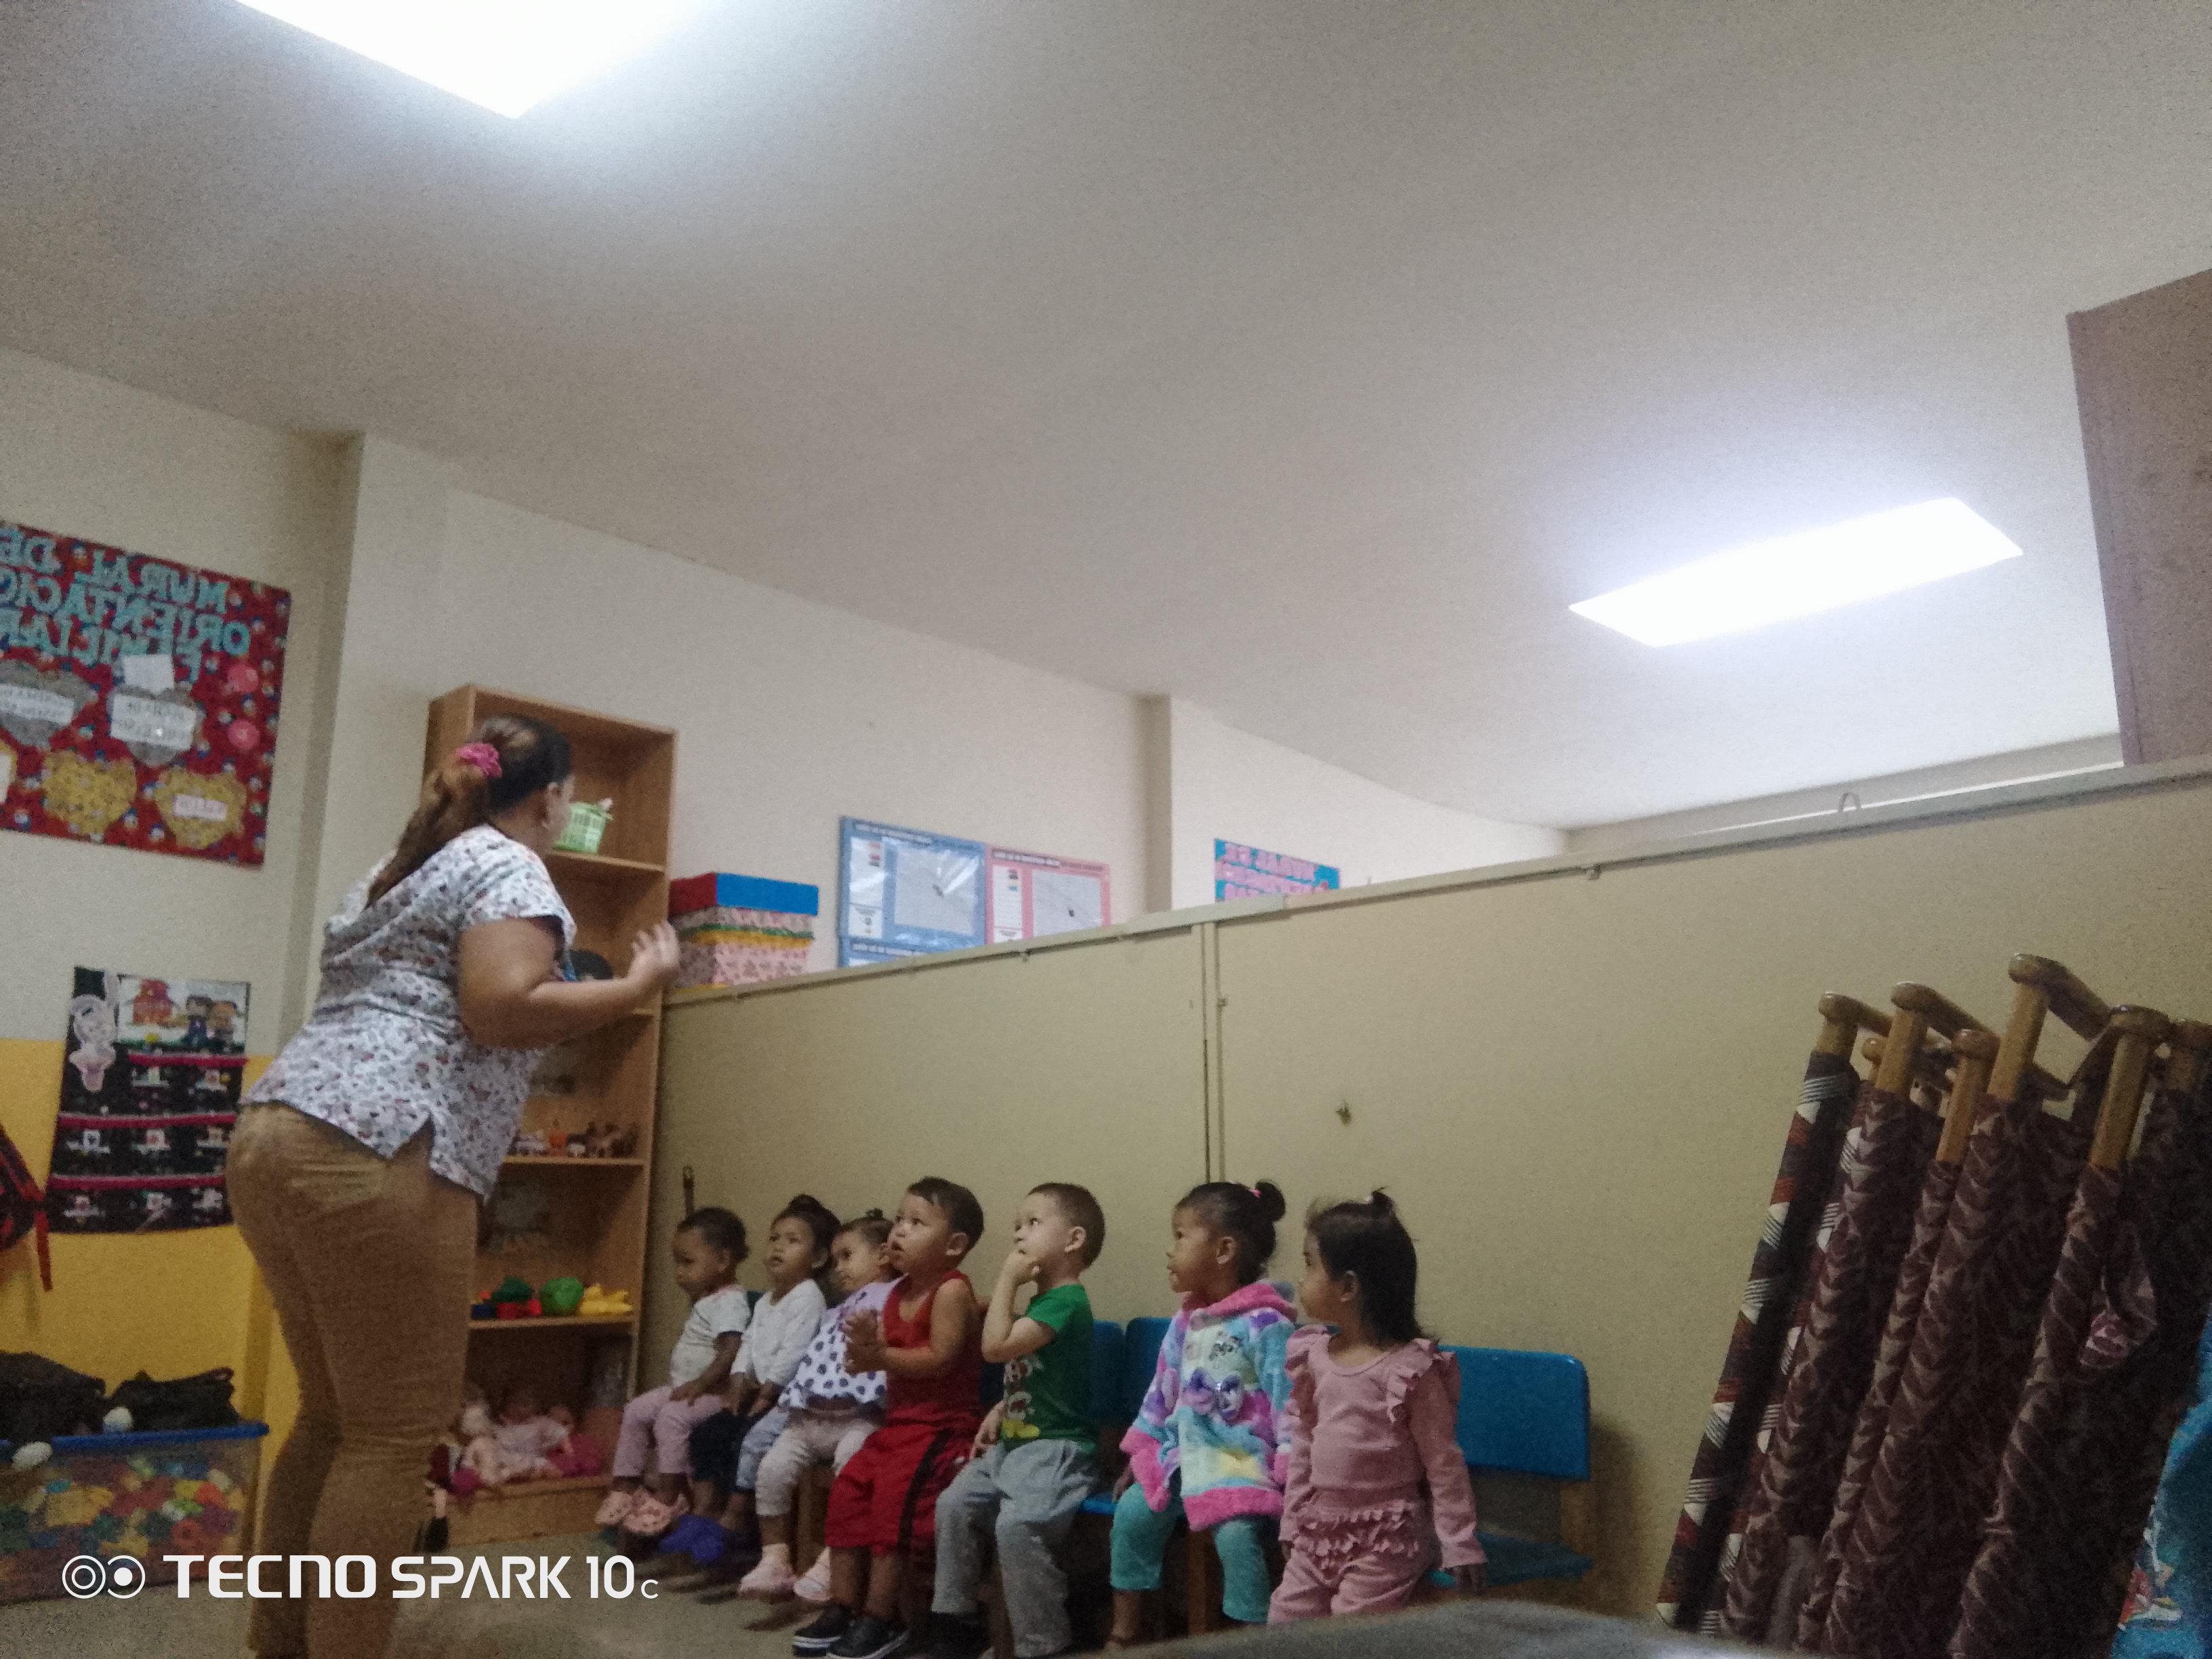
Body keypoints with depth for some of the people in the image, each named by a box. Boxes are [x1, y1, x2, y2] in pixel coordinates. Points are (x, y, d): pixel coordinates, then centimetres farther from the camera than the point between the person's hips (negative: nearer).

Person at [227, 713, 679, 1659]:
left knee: (334, 1413, 18)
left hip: (274, 1136, 10)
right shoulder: (508, 867, -2)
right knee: (396, 1430, -2)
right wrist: (641, 984, -6)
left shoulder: (397, 870, 26)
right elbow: (501, 1009, -16)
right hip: (373, 1157, -10)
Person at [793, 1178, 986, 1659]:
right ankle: (843, 1606, 10)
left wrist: (881, 1356, -22)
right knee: (848, 1488, 1)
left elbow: (940, 1359, -24)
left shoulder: (952, 1291, -16)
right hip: (900, 1421, 9)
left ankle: (880, 1618, -13)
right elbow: (893, 1353, 10)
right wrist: (868, 1350, -12)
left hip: (945, 1425, -9)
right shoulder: (899, 1293, 11)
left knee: (894, 1492, -24)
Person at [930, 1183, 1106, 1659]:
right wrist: (1001, 1410, 9)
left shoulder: (1066, 1302, -17)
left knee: (1016, 1525, -26)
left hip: (1057, 1450, -10)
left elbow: (995, 1347, -24)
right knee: (954, 1504, -1)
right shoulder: (1041, 1303, 16)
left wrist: (1006, 1280, -16)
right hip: (1014, 1443, 10)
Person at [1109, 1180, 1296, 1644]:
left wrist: (1290, 1471, -20)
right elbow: (1162, 1392, 16)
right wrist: (1140, 1455, 16)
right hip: (1185, 1453, 8)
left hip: (1242, 1459, -7)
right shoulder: (1185, 1323, 8)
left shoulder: (1265, 1323, -16)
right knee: (1132, 1511, -2)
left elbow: (1287, 1399, -18)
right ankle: (1122, 1633, 12)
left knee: (1235, 1533, -28)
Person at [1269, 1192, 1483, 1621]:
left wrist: (1459, 1545, -11)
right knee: (1281, 1622, 8)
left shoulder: (1411, 1369, -17)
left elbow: (1444, 1464, -12)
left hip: (1385, 1537, -7)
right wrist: (1292, 1521, 14)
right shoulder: (1314, 1356, 2)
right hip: (1320, 1529, 7)